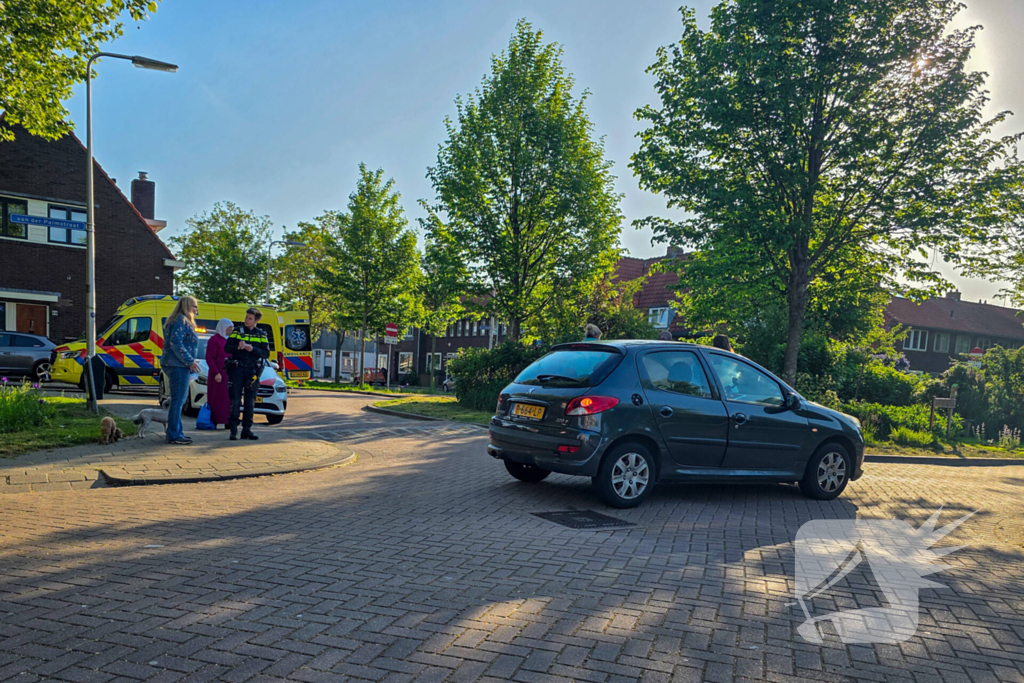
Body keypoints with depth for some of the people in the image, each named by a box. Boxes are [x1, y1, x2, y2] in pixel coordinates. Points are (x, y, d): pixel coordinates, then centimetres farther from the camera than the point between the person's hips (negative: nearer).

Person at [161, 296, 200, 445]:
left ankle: (177, 432, 24)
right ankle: (174, 435, -6)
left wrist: (190, 363, 18)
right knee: (178, 400, -8)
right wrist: (190, 361, -18)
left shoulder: (183, 321, 21)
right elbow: (176, 343, -21)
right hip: (177, 365, -11)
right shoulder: (181, 321, -11)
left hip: (178, 365, 11)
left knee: (180, 399, 16)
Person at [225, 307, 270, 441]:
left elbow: (266, 353, 1)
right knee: (235, 400, -5)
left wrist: (252, 349, -14)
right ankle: (233, 430, -1)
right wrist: (237, 347, -19)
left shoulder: (261, 334, 8)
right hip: (237, 369, -1)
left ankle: (247, 429, 12)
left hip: (252, 371, 1)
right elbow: (227, 348, 0)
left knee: (250, 401, 5)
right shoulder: (237, 331, 7)